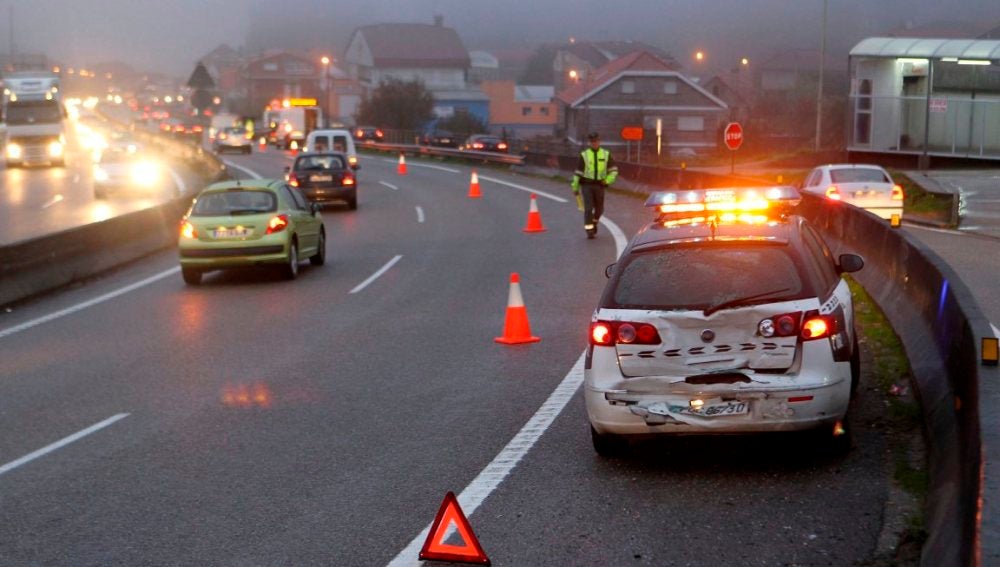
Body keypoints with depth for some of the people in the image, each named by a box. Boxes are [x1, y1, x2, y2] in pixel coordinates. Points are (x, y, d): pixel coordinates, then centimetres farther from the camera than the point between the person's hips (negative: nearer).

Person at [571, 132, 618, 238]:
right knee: (588, 208, -13)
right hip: (586, 185, -2)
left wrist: (607, 180, -7)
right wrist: (575, 187, 2)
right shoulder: (584, 155, -2)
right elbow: (578, 172, 2)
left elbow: (614, 170, 9)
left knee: (599, 209, 12)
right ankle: (589, 230, -9)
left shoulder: (606, 154, 3)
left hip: (599, 185, 2)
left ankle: (594, 222, 41)